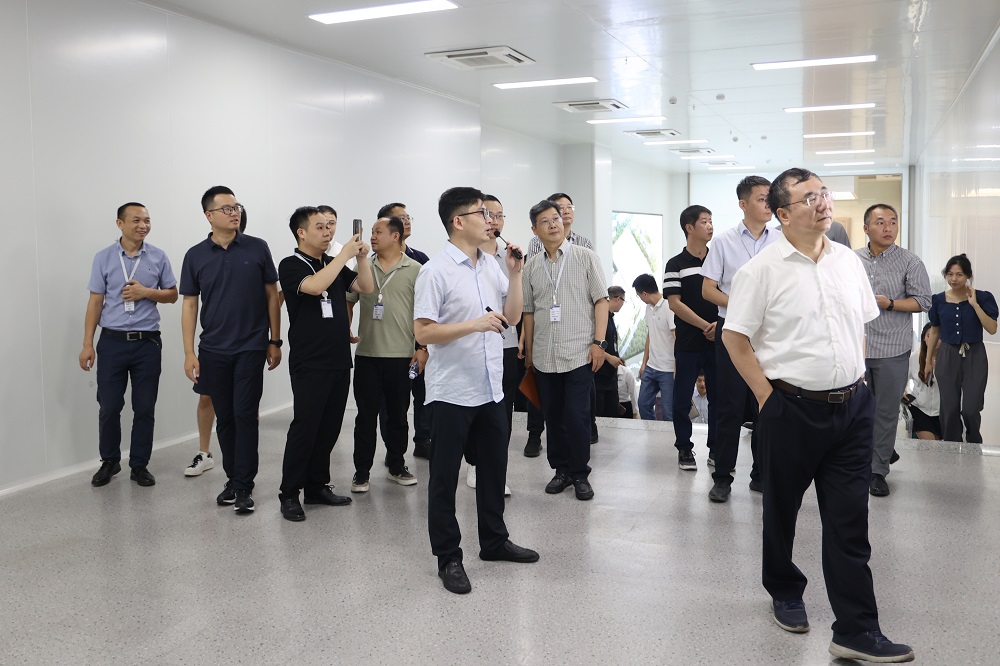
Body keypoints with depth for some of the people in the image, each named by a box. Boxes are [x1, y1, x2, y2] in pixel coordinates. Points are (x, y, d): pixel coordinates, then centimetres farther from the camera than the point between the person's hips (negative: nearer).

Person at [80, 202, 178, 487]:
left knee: (145, 408, 5)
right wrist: (87, 344, -1)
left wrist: (146, 292, -11)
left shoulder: (158, 257, 2)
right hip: (112, 342, 0)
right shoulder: (104, 258, 1)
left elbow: (172, 295, 9)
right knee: (109, 407, 4)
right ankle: (109, 461, 23)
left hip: (148, 343, 0)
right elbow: (95, 302, 2)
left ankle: (139, 465, 17)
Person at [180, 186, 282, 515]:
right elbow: (189, 305, 4)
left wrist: (275, 342, 0)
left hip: (251, 348, -2)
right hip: (213, 351, 2)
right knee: (225, 418, 10)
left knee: (245, 415, -4)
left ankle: (244, 486, 4)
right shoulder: (195, 256, 3)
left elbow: (272, 296, 4)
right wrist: (189, 353, -1)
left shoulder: (257, 248, 0)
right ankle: (233, 479, 23)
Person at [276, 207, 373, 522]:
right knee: (304, 427, -4)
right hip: (309, 363, -6)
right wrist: (345, 253, -19)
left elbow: (365, 288, 9)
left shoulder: (334, 264, 14)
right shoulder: (291, 265, -6)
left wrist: (361, 257, -5)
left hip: (339, 361, 6)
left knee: (329, 427, 10)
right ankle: (289, 493, 6)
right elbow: (315, 286, -24)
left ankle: (317, 486, 21)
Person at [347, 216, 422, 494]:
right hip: (367, 355, 2)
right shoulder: (363, 268, 7)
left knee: (398, 415, 10)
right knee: (366, 416, 5)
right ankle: (362, 472, 13)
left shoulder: (414, 270, 0)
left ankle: (396, 466, 25)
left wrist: (423, 349, -6)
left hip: (402, 356, -1)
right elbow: (347, 303, 12)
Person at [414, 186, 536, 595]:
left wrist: (515, 273, -1)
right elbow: (422, 332, -16)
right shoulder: (436, 271, -13)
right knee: (445, 477, 5)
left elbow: (512, 317, 10)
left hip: (490, 389, 7)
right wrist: (474, 324, -25)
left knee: (494, 468, 18)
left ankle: (494, 541, 35)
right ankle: (448, 557, 17)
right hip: (451, 392, -7)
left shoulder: (491, 266, 8)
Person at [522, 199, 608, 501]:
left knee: (577, 416, -4)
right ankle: (561, 470, 24)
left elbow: (601, 300, -1)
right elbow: (528, 311, 14)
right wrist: (529, 351, 13)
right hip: (544, 357, 3)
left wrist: (599, 342, -8)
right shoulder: (531, 266, 9)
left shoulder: (585, 257, 1)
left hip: (579, 352, -3)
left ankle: (580, 474, 12)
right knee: (553, 416, 10)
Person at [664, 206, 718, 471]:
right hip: (688, 344, -3)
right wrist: (706, 326, -12)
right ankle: (684, 448, 15)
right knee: (682, 398, 3)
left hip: (717, 341, 3)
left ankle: (716, 448, 18)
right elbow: (675, 304, -7)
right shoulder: (675, 265, -2)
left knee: (719, 397, 7)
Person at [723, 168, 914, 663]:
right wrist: (767, 395, -9)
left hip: (852, 406, 4)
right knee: (781, 510, 14)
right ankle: (785, 593, 38)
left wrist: (856, 381, 9)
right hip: (792, 409, -4)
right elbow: (734, 337, -7)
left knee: (849, 521, 3)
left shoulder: (849, 262, 7)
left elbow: (861, 327, 18)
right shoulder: (762, 269, -9)